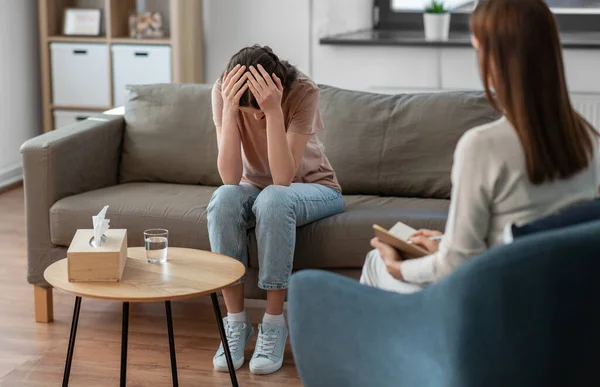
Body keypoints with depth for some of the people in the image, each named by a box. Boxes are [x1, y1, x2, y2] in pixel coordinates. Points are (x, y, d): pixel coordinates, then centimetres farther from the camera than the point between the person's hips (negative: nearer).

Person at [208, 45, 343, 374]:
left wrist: (273, 111, -44)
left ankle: (274, 325, -23)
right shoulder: (223, 92, -22)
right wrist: (230, 110, -40)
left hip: (312, 187, -2)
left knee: (273, 199, -37)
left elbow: (283, 178, -34)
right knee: (223, 200, -32)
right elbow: (230, 178, -29)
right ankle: (235, 322, -19)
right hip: (255, 189, 2)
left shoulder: (303, 91, -28)